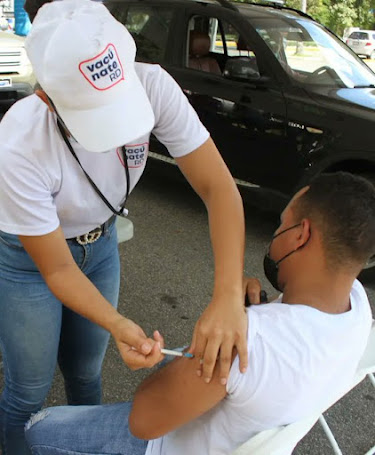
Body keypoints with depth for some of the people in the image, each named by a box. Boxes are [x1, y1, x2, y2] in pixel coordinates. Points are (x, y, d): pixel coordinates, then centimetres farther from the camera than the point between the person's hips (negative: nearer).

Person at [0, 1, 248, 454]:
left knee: (86, 372, 20)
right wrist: (118, 326, -41)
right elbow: (57, 269, -25)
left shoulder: (152, 85, -30)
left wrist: (228, 295, -41)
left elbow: (217, 185, -29)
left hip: (100, 243, 3)